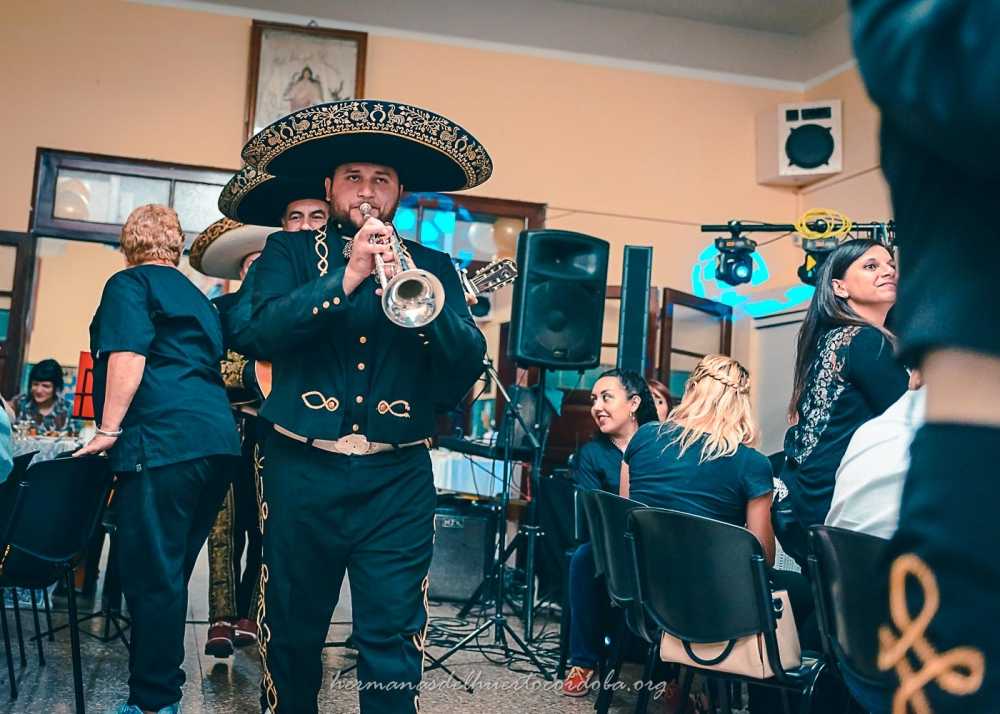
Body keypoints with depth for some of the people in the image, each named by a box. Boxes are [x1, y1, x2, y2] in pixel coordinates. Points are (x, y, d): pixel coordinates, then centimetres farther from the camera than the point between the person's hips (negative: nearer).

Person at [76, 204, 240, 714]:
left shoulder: (129, 283, 3)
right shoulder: (196, 296, 25)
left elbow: (128, 356, -11)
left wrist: (108, 429, -9)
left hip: (163, 439, -8)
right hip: (216, 437, 8)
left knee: (151, 576, -4)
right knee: (169, 572, 15)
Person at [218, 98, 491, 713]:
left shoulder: (433, 266, 9)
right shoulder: (290, 253, 7)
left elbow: (469, 364, -3)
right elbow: (256, 334, -11)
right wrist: (346, 278, -20)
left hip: (398, 479, 0)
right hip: (303, 471, 0)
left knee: (393, 640, -1)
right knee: (292, 633, 13)